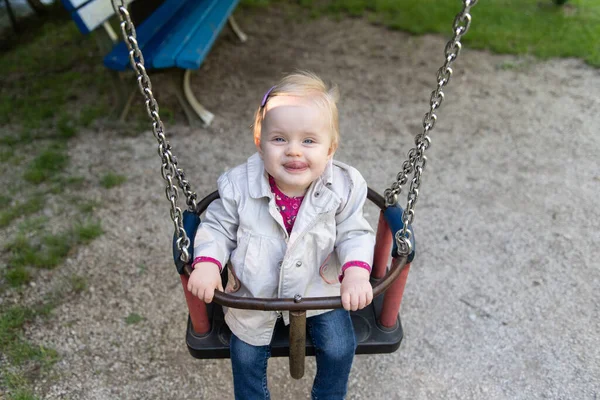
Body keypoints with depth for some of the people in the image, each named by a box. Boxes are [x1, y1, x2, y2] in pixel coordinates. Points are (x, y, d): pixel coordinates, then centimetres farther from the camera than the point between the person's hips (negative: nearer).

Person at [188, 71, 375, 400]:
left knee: (339, 348, 1)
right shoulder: (240, 186, -22)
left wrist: (357, 272, -25)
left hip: (318, 288, 0)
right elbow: (218, 227, -8)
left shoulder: (343, 188, -21)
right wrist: (206, 264, -23)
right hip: (255, 292, 0)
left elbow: (354, 234, -8)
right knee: (246, 356, 9)